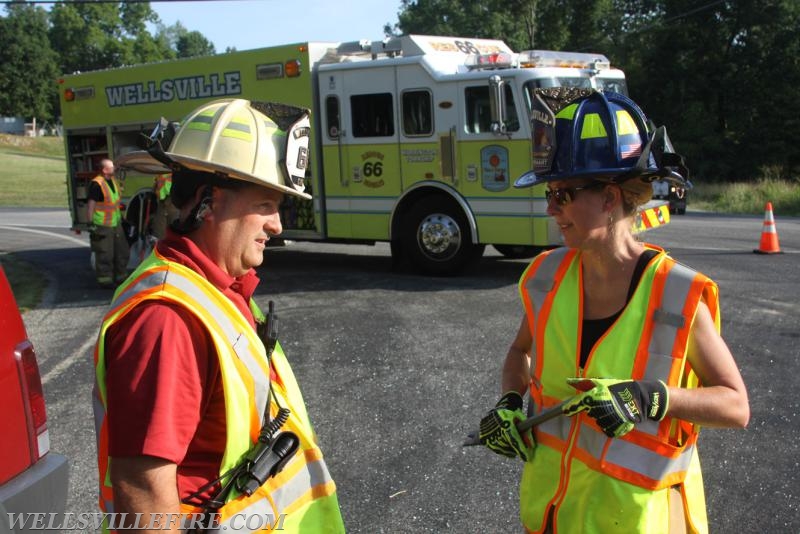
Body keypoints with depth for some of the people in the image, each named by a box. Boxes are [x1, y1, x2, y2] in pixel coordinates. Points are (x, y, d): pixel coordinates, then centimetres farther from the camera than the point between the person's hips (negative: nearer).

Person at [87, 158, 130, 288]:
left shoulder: (113, 180, 10)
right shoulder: (97, 184, -17)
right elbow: (91, 204, -17)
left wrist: (121, 217, 23)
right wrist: (91, 223, -19)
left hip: (116, 223, 9)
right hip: (102, 226, -9)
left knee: (122, 251, 14)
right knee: (104, 255, -2)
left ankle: (121, 276, 26)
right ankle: (105, 280, 8)